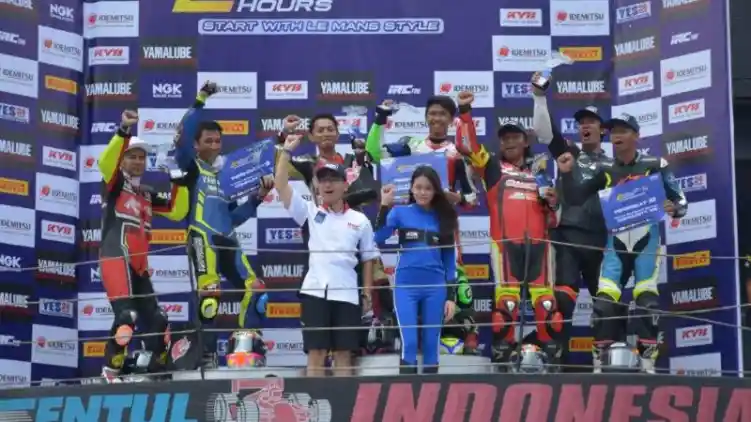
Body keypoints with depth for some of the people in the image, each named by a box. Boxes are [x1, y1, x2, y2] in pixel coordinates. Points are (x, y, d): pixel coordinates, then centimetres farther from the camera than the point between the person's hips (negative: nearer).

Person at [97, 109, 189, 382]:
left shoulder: (147, 195, 24)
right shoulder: (114, 183, 5)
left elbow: (177, 212, 21)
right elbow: (106, 161, -16)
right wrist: (124, 130, -29)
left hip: (139, 266, 8)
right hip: (116, 259, -8)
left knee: (156, 320, 9)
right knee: (126, 315, -22)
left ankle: (156, 371, 21)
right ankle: (111, 370, -13)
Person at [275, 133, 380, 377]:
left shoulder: (359, 220, 10)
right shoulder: (310, 213, 9)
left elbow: (368, 258, 13)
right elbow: (281, 185, 0)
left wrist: (368, 292, 6)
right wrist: (287, 151, -4)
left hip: (346, 294, 1)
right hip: (315, 291, -1)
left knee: (343, 354, 3)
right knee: (316, 353, -1)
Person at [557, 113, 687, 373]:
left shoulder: (655, 166, -1)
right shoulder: (606, 171, 7)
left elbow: (681, 200, -1)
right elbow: (576, 198, 8)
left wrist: (674, 209, -23)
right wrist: (566, 174, -7)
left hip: (646, 242, -2)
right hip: (616, 244, 2)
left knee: (647, 300, -10)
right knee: (604, 301, -7)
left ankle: (647, 363, -5)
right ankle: (599, 363, -1)